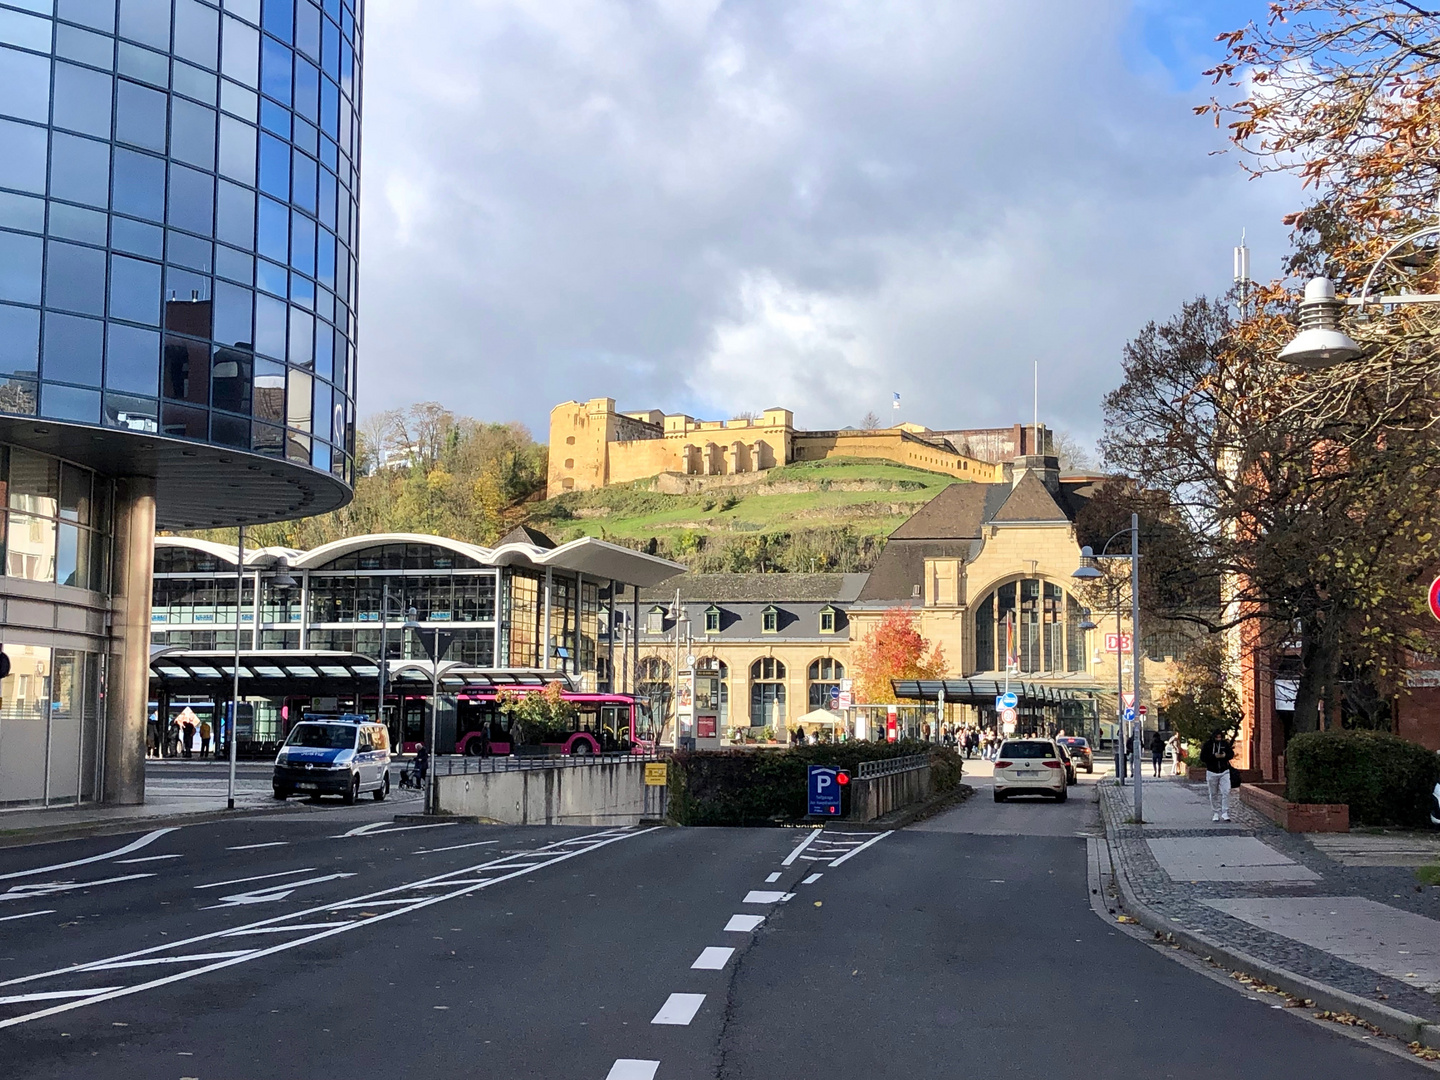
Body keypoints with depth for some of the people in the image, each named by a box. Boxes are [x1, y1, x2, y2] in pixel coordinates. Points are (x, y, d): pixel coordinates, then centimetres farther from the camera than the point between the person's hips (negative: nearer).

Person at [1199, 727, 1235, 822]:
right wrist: (1214, 756, -21)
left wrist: (1225, 756, -14)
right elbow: (1202, 758, -9)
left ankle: (1225, 813, -7)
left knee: (1226, 792, -10)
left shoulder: (1225, 743, 0)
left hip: (1224, 772, 1)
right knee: (1214, 794, 6)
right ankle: (1216, 813, 16)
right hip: (1212, 772, -1)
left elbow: (1231, 754, 8)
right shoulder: (1207, 744, -6)